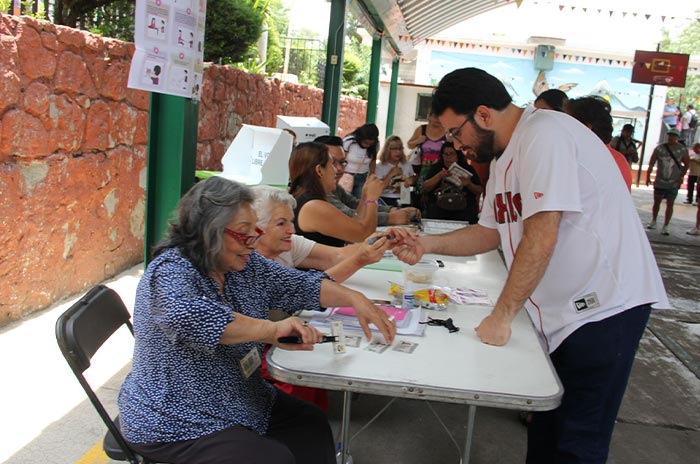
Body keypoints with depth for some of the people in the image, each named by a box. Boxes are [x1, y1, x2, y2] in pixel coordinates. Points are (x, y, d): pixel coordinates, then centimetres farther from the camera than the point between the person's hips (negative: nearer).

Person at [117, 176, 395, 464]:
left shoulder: (245, 265, 0)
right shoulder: (171, 271, -24)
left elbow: (299, 286, 4)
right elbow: (185, 314, -45)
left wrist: (353, 299, -10)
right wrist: (271, 330, -45)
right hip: (177, 427, -8)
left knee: (312, 424, 5)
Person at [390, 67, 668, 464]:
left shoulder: (544, 133, -18)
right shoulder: (505, 154, 13)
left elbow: (541, 238, -24)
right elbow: (492, 232, 18)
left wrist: (501, 316, -17)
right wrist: (426, 245, 5)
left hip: (604, 304, -9)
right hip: (564, 310, 9)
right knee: (545, 431, 16)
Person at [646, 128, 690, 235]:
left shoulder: (683, 150, -2)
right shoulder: (659, 148, -2)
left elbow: (686, 164, 7)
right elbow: (651, 163, -2)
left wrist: (682, 176, -4)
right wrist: (648, 176, -11)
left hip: (674, 183, -1)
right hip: (659, 182, 1)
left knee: (670, 204, -2)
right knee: (656, 202, 13)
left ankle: (665, 227, 4)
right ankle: (653, 222, 33)